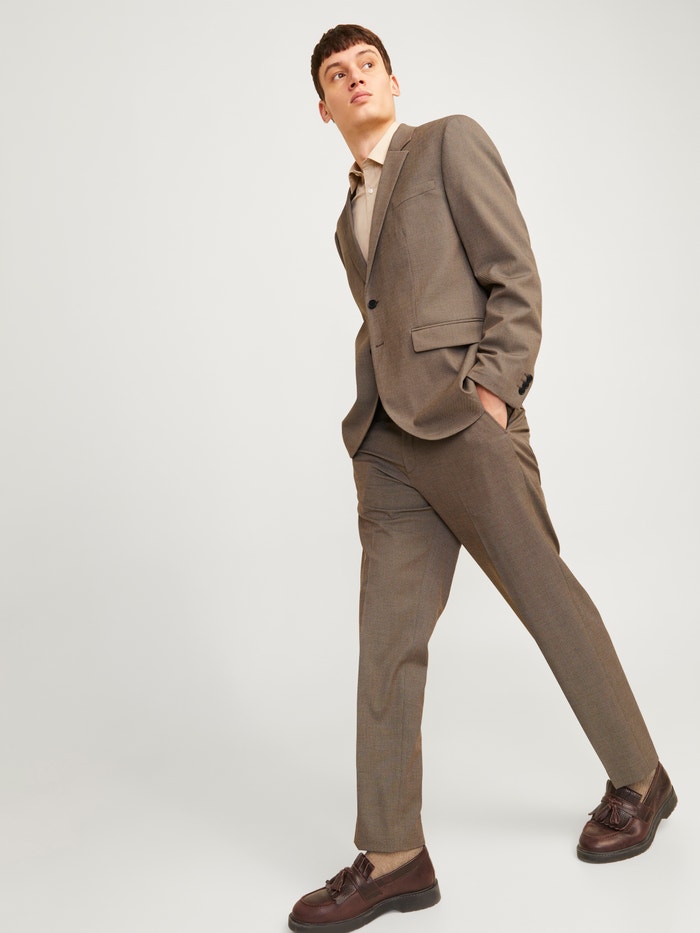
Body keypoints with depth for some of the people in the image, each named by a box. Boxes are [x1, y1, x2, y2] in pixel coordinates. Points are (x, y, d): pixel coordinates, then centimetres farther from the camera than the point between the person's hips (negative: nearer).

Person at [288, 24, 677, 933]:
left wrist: (494, 388, -15)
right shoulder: (351, 218, 27)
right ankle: (392, 856, 2)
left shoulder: (452, 140, 7)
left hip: (462, 413, -6)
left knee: (546, 595, 1)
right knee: (388, 635, -2)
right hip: (387, 439, 7)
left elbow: (516, 275, -3)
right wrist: (375, 418, 12)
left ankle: (638, 780, 21)